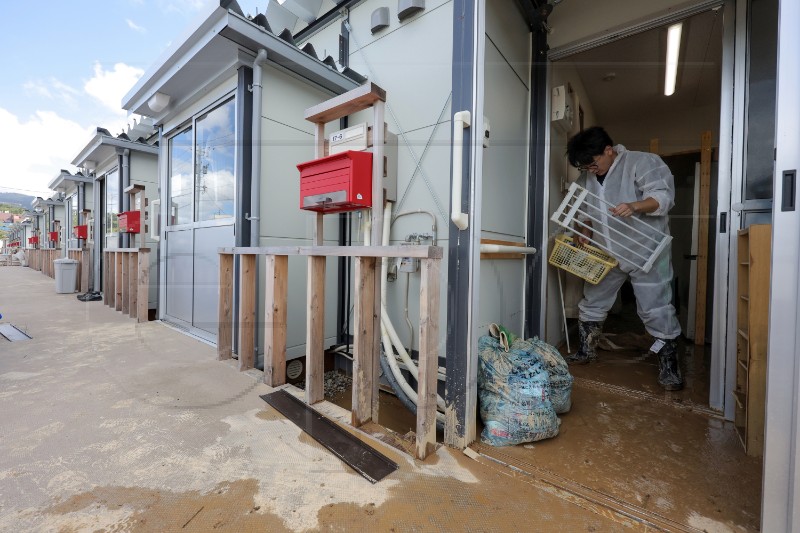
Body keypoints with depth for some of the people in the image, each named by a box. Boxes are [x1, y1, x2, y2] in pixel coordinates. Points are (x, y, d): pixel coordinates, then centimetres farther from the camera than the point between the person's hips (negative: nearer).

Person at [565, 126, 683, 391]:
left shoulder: (642, 162, -9)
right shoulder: (586, 177, 7)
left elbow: (664, 195, -17)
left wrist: (635, 205, -36)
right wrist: (585, 230, -3)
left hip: (644, 252, -5)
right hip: (606, 253, 6)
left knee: (656, 309, -2)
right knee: (592, 303, 11)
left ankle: (669, 367, 14)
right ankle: (585, 352, 27)